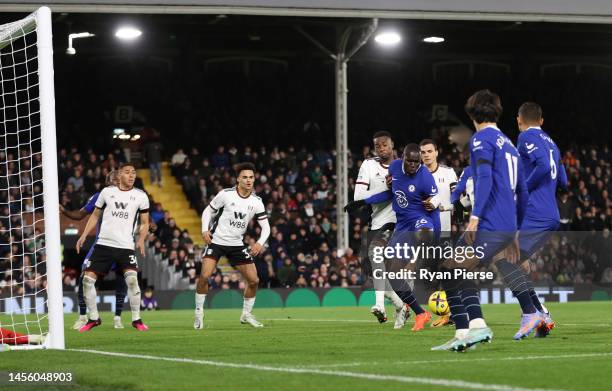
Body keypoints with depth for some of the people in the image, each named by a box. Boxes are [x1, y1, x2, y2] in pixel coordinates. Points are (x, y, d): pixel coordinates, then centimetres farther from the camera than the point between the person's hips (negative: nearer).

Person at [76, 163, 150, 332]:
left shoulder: (140, 196, 4)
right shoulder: (107, 192, 7)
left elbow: (145, 222, 10)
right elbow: (95, 215, 16)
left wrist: (141, 239, -8)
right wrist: (84, 235, 7)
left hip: (125, 246, -2)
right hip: (103, 244, 2)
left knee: (132, 279, -22)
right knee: (88, 279, -5)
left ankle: (136, 319, -7)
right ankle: (94, 318, 12)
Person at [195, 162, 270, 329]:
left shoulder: (256, 202, -2)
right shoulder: (225, 194, -10)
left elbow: (265, 226, 0)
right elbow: (208, 211, 1)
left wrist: (260, 243, -18)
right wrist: (205, 230, -14)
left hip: (237, 244, 4)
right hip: (216, 240, -4)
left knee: (254, 280, -2)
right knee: (205, 275, -20)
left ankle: (246, 314, 19)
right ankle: (199, 313, -2)